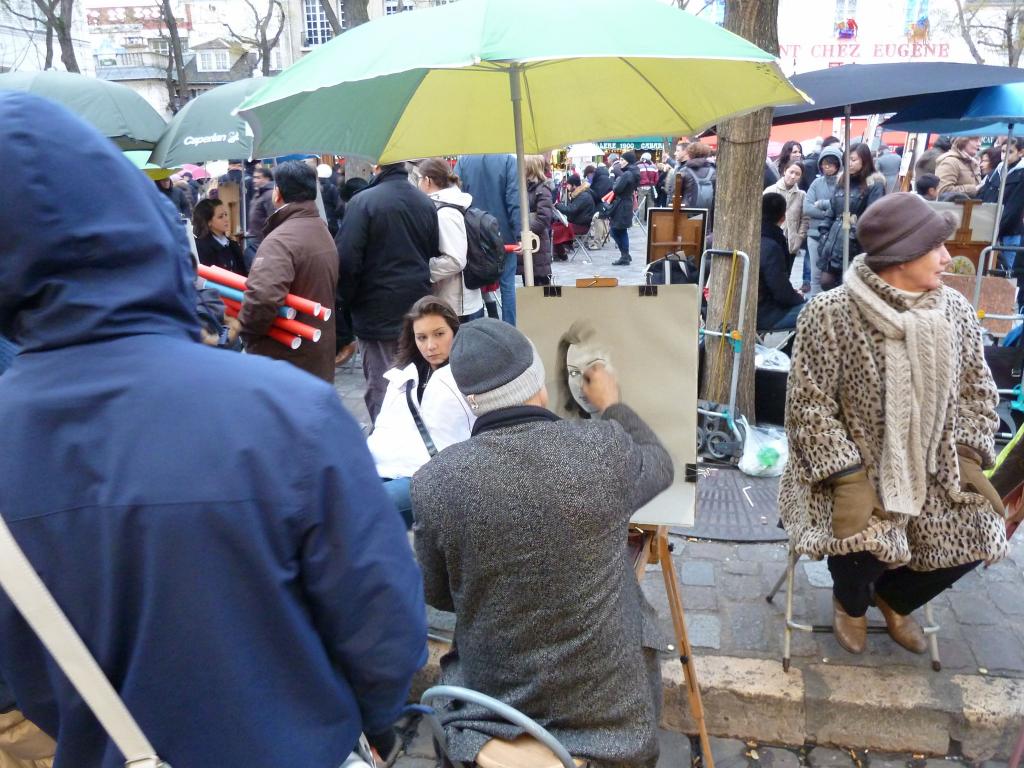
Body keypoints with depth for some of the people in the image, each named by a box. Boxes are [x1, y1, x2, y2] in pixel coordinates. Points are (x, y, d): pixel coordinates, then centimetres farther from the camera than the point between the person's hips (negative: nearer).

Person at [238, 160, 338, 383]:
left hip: (283, 359, -9)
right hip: (320, 358, 9)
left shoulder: (281, 239, -21)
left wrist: (245, 329, -18)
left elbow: (263, 295, -35)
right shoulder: (324, 232, 12)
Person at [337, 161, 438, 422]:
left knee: (380, 389, 2)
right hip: (419, 313, 6)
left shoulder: (363, 202, -14)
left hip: (377, 314, -6)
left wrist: (344, 302, -3)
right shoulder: (426, 203, 6)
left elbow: (346, 260, -17)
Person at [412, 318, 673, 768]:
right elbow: (660, 467, 8)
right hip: (608, 714, 0)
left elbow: (439, 596, -1)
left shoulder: (434, 481, -17)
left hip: (491, 713, 1)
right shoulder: (605, 447, -17)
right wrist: (612, 406, 23)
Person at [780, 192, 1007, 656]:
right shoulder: (829, 314, -18)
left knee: (979, 533, -11)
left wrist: (967, 459, -6)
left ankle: (894, 598, 23)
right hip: (852, 465, -5)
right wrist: (849, 478, -24)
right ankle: (851, 602, 15)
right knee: (864, 540, -27)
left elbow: (978, 393, 8)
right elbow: (809, 405, -17)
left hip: (931, 469, 6)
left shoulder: (956, 310, -1)